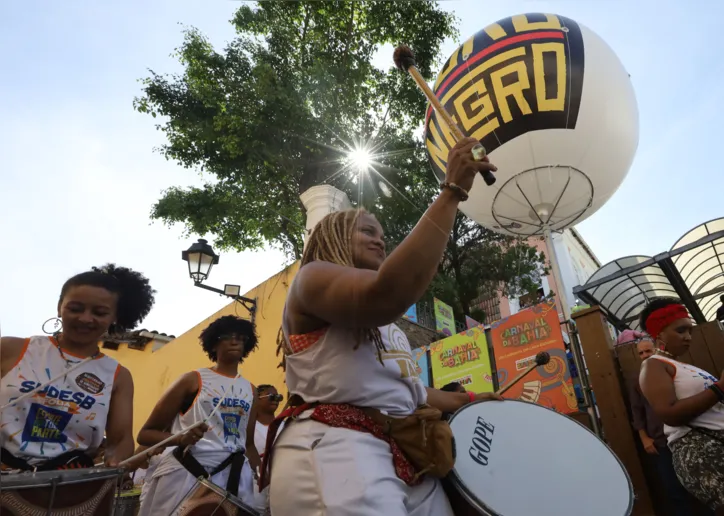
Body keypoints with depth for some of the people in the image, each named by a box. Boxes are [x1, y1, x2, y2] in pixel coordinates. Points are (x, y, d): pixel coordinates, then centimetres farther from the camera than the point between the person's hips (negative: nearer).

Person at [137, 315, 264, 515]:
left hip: (234, 477, 4)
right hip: (185, 472, -4)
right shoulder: (193, 380, -1)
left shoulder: (250, 390, 11)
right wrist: (181, 438, -20)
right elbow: (146, 434, -1)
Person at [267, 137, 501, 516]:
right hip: (333, 450, -8)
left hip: (407, 459, 9)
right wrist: (452, 192, -18)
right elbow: (385, 295, -22)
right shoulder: (313, 278, -1)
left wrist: (466, 401, 22)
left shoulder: (385, 326, 28)